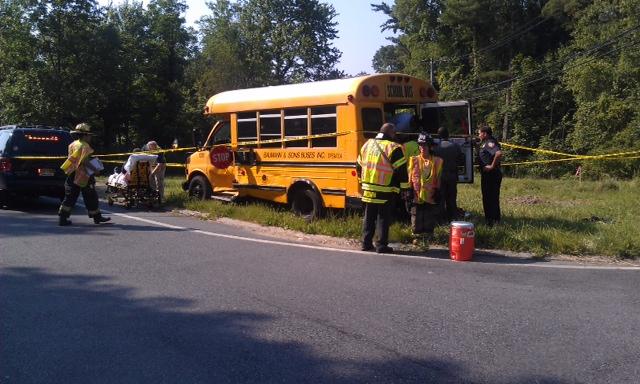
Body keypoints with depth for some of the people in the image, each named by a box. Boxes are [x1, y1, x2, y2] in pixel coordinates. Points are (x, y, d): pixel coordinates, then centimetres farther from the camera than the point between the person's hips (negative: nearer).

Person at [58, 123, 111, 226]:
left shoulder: (72, 145, 14)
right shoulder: (85, 146, -13)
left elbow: (71, 159, 16)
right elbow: (85, 161, -22)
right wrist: (95, 169, -13)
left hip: (72, 174, 8)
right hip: (83, 176, -8)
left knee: (70, 197, 9)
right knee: (91, 197, 5)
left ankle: (62, 218, 4)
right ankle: (97, 217, 15)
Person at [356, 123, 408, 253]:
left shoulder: (367, 144, 9)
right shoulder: (393, 148, -11)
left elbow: (359, 166, 16)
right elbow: (401, 170, -13)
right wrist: (405, 187, -4)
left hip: (368, 189, 6)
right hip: (385, 192, -5)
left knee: (369, 217, 14)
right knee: (383, 218, 3)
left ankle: (366, 243, 18)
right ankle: (382, 245, 5)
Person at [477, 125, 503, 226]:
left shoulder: (490, 143, -15)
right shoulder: (484, 143, 16)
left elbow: (499, 153, -32)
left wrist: (492, 166, -25)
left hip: (491, 175, -10)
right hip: (486, 175, 10)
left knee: (492, 198, -5)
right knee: (487, 197, 16)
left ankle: (494, 221, -1)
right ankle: (489, 219, 24)